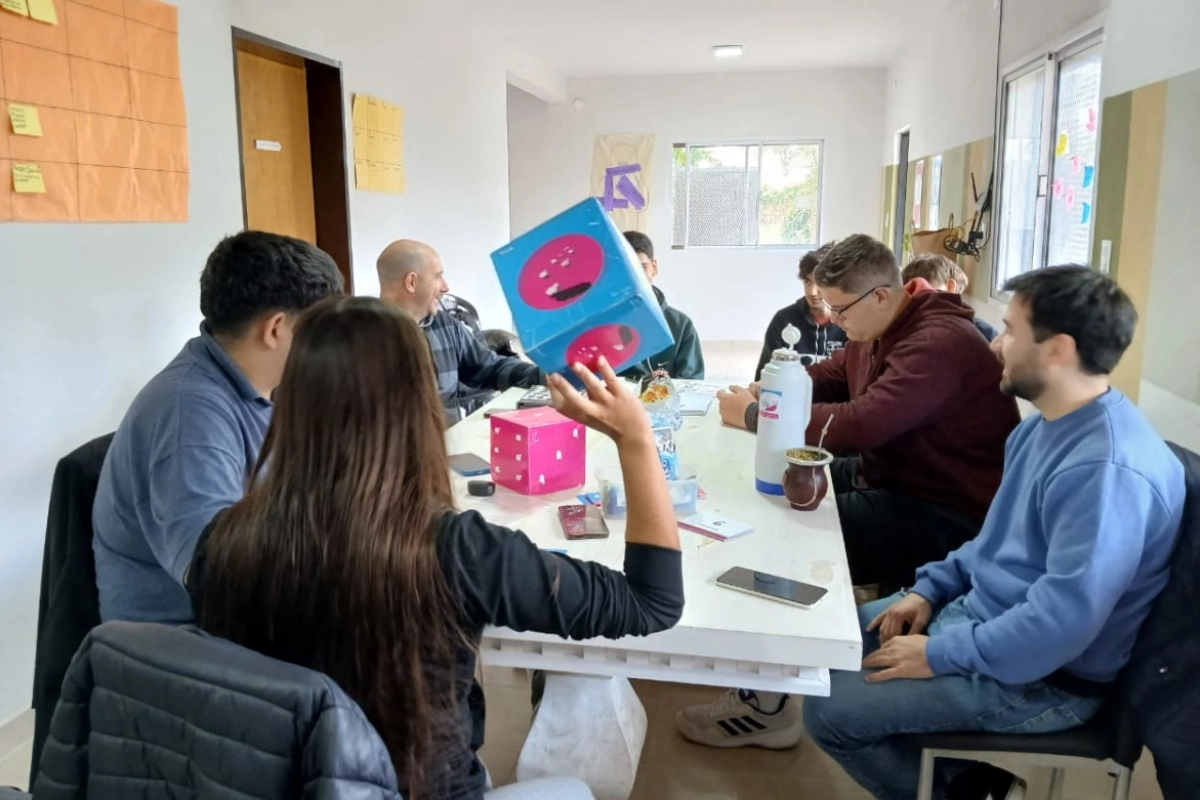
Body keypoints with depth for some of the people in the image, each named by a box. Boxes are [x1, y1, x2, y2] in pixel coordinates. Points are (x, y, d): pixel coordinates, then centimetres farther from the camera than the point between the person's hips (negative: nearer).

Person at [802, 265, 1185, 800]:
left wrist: (939, 655, -22)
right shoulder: (1046, 424, 5)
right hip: (977, 614, 10)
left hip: (1039, 676, -10)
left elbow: (1062, 622, -32)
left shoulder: (1108, 469, -29)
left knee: (829, 710, -13)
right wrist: (930, 588, 5)